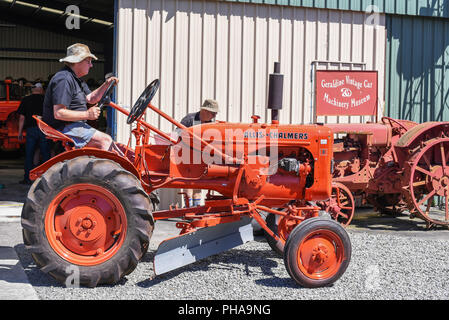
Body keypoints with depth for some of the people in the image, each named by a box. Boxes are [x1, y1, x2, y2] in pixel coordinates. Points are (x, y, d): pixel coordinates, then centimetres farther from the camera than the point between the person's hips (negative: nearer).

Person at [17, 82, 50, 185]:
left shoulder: (26, 100, 4)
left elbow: (22, 117, 2)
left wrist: (20, 132, 8)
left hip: (31, 129, 0)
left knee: (29, 155, 4)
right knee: (45, 154, 5)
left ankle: (27, 178, 3)